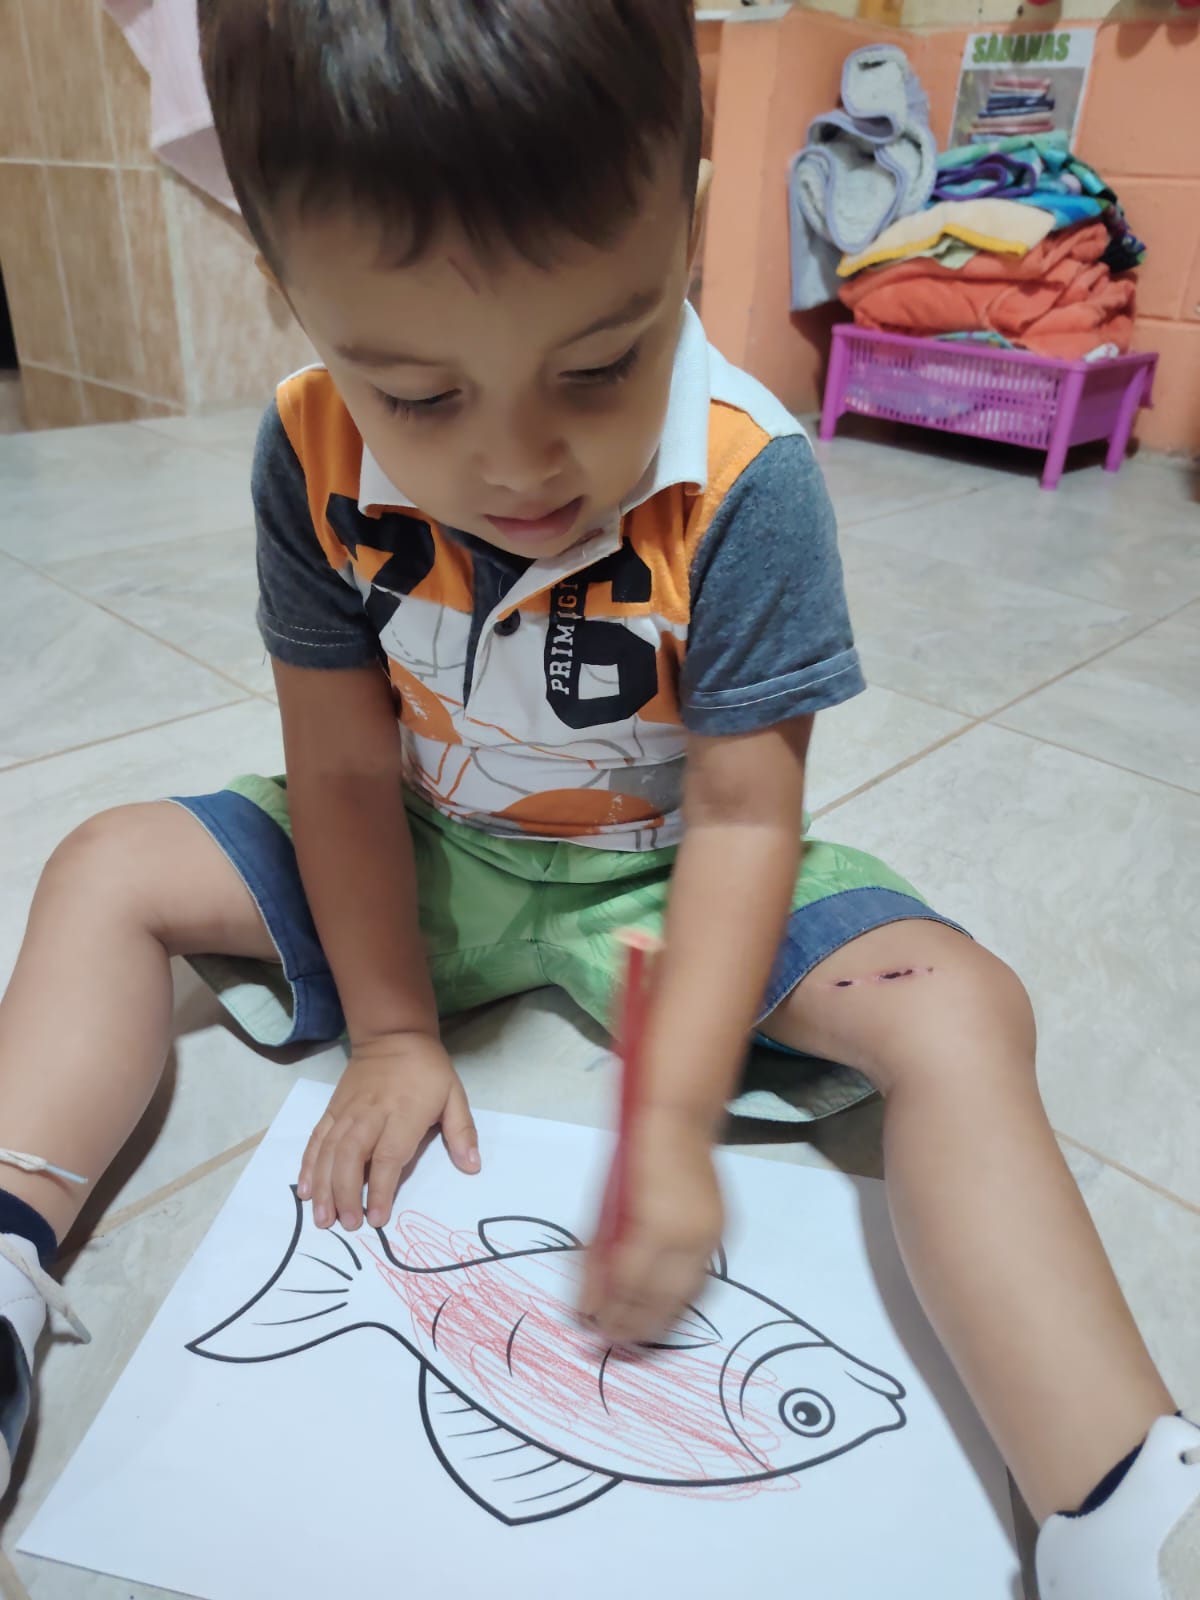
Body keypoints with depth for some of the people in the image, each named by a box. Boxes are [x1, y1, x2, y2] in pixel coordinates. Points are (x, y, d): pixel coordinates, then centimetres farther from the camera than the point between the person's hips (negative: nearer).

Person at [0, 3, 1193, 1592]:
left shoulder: (745, 479, -26)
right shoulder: (313, 457, -17)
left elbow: (745, 816, -23)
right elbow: (342, 768, -10)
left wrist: (672, 1121, -27)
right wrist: (390, 1032, -9)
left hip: (666, 876, -3)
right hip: (426, 862, 4)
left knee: (959, 1006, -25)